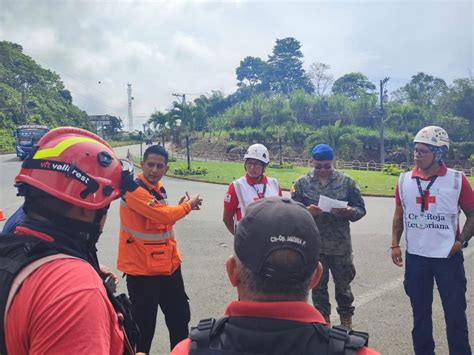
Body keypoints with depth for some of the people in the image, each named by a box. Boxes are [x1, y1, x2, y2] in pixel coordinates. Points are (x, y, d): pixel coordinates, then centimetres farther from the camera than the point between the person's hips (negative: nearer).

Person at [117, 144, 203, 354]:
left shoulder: (159, 189, 9)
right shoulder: (133, 188, -18)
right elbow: (163, 215, -25)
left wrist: (181, 206, 4)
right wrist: (188, 205, -9)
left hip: (168, 264, 9)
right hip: (142, 268, -9)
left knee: (180, 315, 21)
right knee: (144, 323, 3)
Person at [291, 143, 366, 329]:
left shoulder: (346, 181, -1)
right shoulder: (302, 183, -1)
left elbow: (361, 209, 2)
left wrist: (349, 211, -20)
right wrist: (307, 211, -21)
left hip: (341, 244, 0)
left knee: (343, 284, 14)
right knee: (318, 285, 14)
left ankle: (346, 322, 34)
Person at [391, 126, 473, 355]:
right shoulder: (405, 180, 0)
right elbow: (399, 214, 9)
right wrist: (395, 244, 3)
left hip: (448, 257, -2)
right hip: (416, 257, 3)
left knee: (455, 313, 8)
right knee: (420, 311, 15)